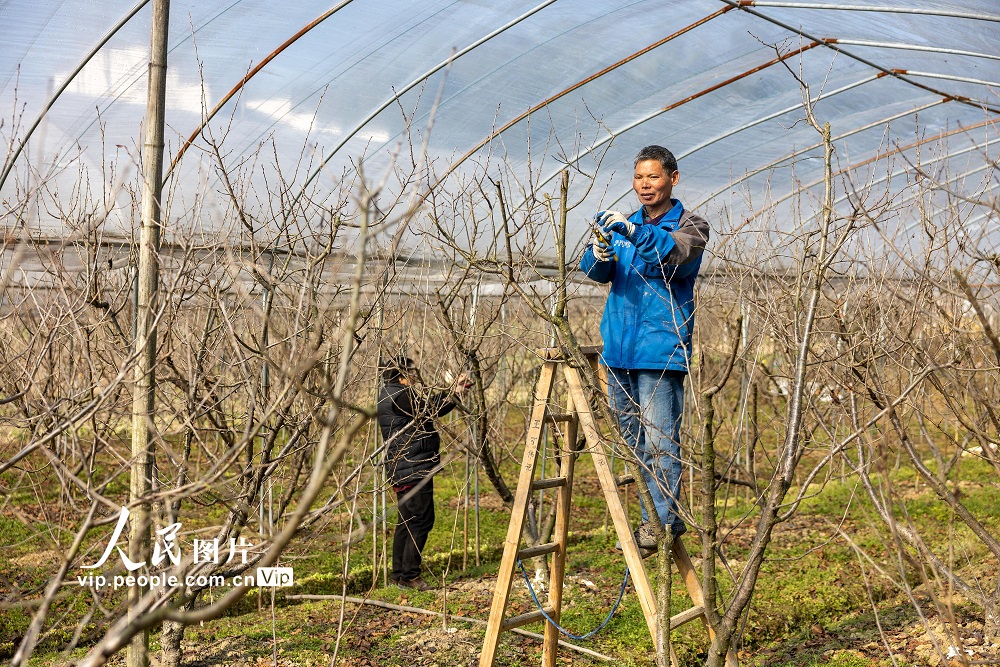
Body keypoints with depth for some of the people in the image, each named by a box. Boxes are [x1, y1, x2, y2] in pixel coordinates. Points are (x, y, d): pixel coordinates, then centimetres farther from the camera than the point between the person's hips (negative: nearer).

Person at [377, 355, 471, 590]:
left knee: (407, 521, 15)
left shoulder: (391, 394, 18)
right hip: (413, 469, -11)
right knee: (421, 520, -8)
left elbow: (428, 403, 17)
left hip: (402, 470, 11)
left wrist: (454, 391, 10)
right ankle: (409, 575, -5)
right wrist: (455, 393, -7)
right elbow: (431, 409, -17)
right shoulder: (399, 395, -15)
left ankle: (399, 574, 20)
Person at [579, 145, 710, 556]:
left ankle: (663, 520, -8)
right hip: (619, 349, 6)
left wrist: (632, 232, -36)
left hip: (661, 349, -6)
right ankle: (651, 518, 18)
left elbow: (677, 253, -21)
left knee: (659, 441, -12)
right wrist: (600, 253, -18)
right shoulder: (625, 226, 18)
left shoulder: (690, 225, 2)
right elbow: (596, 272, 5)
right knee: (633, 442, 10)